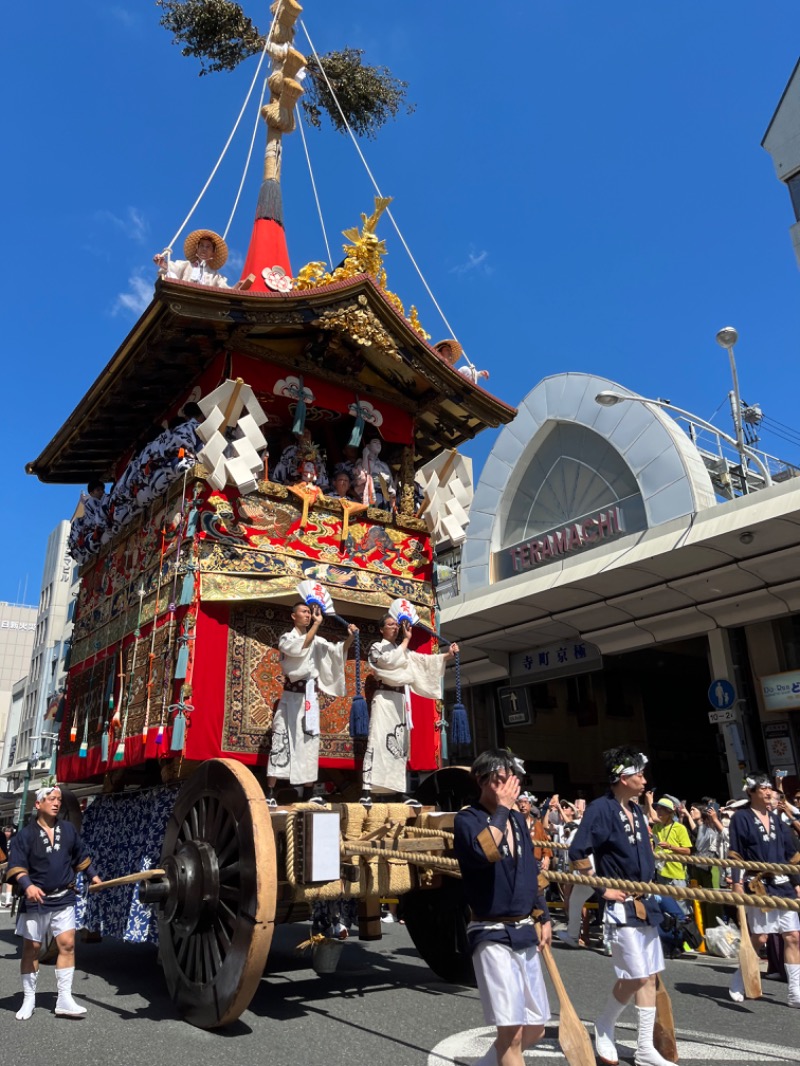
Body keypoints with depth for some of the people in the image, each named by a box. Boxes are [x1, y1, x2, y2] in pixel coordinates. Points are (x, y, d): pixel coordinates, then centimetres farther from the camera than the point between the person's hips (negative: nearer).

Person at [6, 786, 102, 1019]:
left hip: (63, 899, 3)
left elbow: (80, 855, 18)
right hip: (36, 901, -2)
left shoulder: (69, 830, 5)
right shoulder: (25, 834, -7)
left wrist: (92, 875, 20)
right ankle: (28, 999, 24)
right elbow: (16, 866, -14)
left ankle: (64, 999, 2)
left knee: (67, 944, -5)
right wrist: (27, 886, -30)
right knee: (31, 949, 8)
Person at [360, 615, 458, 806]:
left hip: (400, 701, 6)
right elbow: (391, 661, -13)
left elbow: (423, 660, 11)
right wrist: (406, 639, -6)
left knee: (400, 745, 6)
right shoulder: (376, 647, 5)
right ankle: (366, 791, -19)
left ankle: (401, 791, 9)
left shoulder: (402, 650, 22)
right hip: (384, 699, -6)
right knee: (377, 741, -15)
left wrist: (447, 655, -2)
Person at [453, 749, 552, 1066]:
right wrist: (501, 808, -24)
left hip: (525, 932, 7)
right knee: (511, 1031, -9)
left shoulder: (517, 819, 9)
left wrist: (543, 917, 15)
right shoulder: (467, 819, -13)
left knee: (535, 1029, 15)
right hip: (492, 935, -7)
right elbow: (483, 853, -34)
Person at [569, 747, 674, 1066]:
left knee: (649, 976, 11)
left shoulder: (637, 810, 8)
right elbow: (578, 854, -23)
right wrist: (602, 889, -17)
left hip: (645, 903, 8)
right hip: (621, 905, -8)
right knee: (635, 977, -2)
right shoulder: (601, 808, -19)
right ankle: (604, 1028, 22)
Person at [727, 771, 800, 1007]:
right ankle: (738, 983, 17)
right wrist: (737, 884, -13)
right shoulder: (741, 817, -7)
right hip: (757, 885, -6)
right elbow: (735, 854, -9)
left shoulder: (776, 820, 13)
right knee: (759, 938, -2)